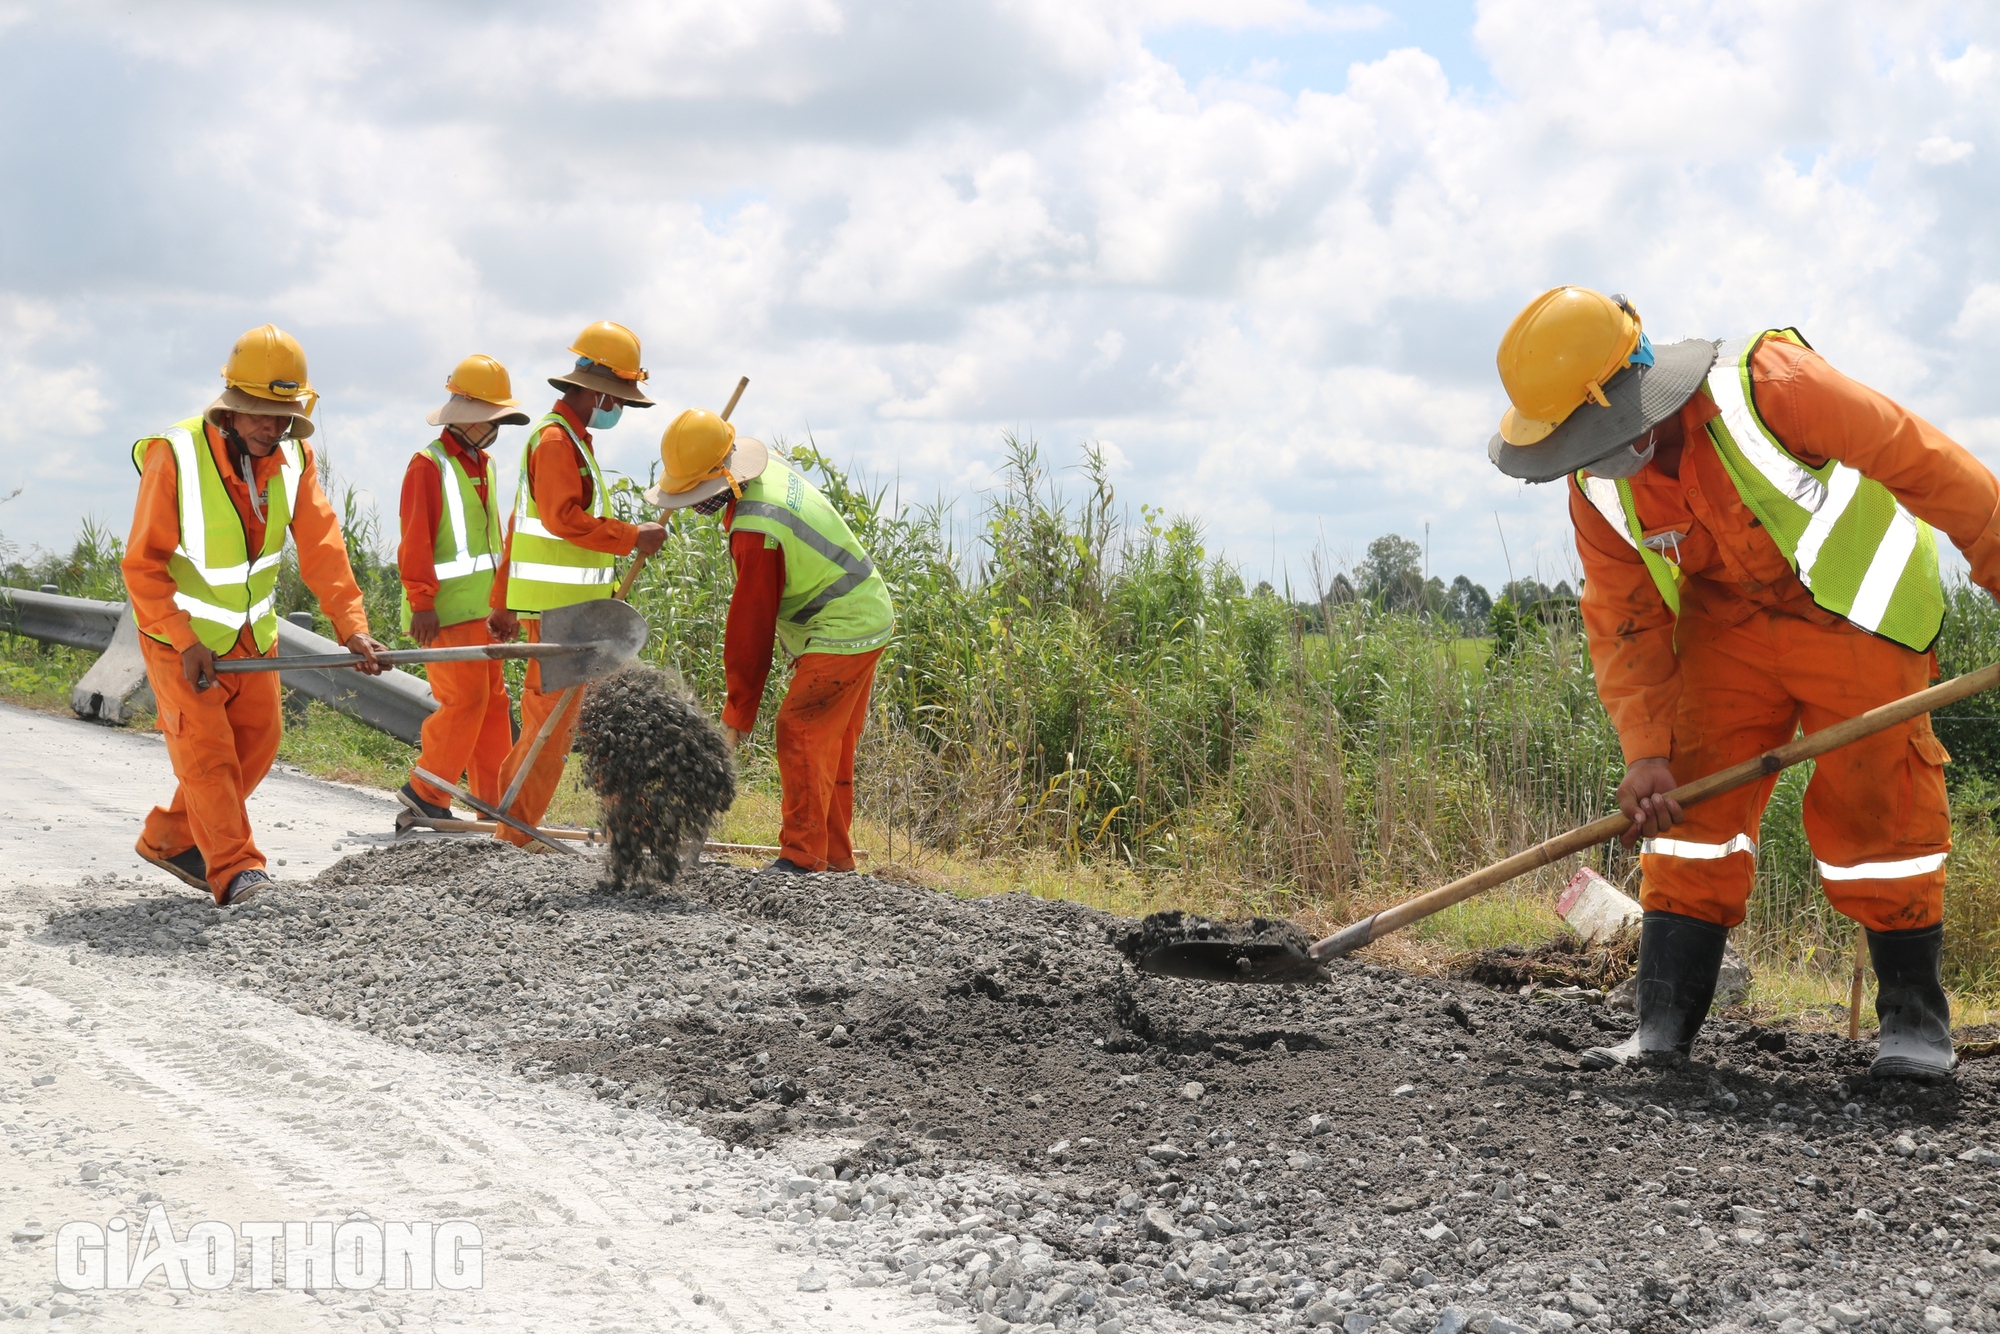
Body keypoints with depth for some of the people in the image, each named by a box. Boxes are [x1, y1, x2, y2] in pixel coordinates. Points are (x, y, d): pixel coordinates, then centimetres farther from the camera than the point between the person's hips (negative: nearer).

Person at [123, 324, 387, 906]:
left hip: (252, 632, 6)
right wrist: (186, 642, -28)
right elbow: (143, 565, -22)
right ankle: (234, 871, -5)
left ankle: (169, 839, 26)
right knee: (207, 750, -10)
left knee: (257, 742, 10)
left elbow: (321, 547, -11)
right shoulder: (175, 456, -25)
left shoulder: (293, 458, -8)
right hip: (181, 635, -6)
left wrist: (351, 625, -22)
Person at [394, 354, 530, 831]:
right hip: (444, 611, -9)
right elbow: (414, 541, -15)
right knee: (465, 698, -12)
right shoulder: (429, 465, -9)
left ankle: (495, 802, 14)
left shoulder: (481, 464, 17)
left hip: (478, 610, 9)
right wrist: (422, 603, -20)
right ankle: (425, 795, -2)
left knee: (493, 699, 8)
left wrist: (503, 604, 21)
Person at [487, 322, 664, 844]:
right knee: (553, 718, -8)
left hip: (567, 604, 10)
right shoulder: (556, 439, -12)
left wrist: (504, 601, 26)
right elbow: (564, 518, -24)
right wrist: (632, 538, -19)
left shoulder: (570, 438, 21)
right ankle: (516, 834, -5)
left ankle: (514, 824, 20)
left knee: (548, 716, 14)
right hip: (558, 605, -10)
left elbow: (522, 524, 25)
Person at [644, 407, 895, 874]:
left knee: (800, 734, -11)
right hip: (865, 618, 10)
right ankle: (836, 857, 18)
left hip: (842, 635, -10)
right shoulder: (771, 471, 1)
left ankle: (802, 856, -9)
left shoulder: (755, 531, -28)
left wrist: (737, 714, -15)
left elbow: (750, 627, -22)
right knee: (830, 744, 13)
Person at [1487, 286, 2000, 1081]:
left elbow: (1926, 465, -24)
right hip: (1727, 621, 5)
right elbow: (1625, 625, -4)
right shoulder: (1598, 492, -11)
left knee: (1871, 802, -5)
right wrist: (1647, 748, -15)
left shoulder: (1769, 387, -31)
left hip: (1855, 605, -5)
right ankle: (1664, 1023, -3)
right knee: (1693, 798, -5)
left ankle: (1915, 1018, 10)